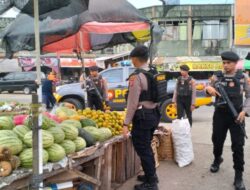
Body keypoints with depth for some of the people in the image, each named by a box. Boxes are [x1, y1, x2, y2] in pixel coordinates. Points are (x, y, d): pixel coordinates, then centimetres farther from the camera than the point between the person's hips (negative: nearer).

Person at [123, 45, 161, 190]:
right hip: (154, 114, 9)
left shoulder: (136, 76, -17)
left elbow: (132, 103, -19)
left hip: (142, 116, -9)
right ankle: (151, 175, 35)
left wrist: (126, 123, -16)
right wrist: (153, 110, 20)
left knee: (142, 150, 2)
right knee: (147, 147, 22)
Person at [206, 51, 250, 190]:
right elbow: (209, 93, 9)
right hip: (220, 114, 2)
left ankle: (239, 176, 9)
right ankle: (217, 159, 44)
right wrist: (209, 89, -15)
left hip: (236, 115, -2)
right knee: (217, 140, 14)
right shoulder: (217, 76, 1)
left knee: (238, 145, -2)